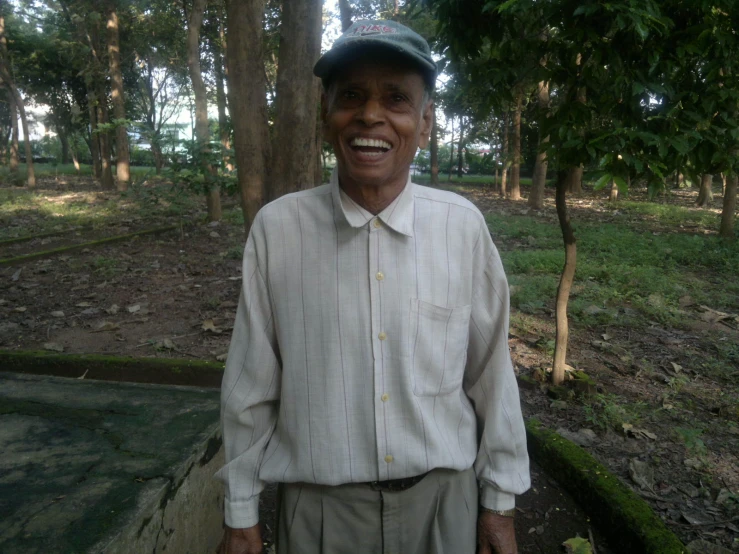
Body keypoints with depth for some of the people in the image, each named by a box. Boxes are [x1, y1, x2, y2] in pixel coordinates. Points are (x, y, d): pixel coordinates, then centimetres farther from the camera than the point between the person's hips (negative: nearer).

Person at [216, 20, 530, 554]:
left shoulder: (464, 225, -10)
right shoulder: (277, 228, -12)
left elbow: (491, 375, -2)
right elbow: (251, 386, -5)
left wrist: (499, 501, 6)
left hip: (441, 496, 1)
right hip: (319, 505, 0)